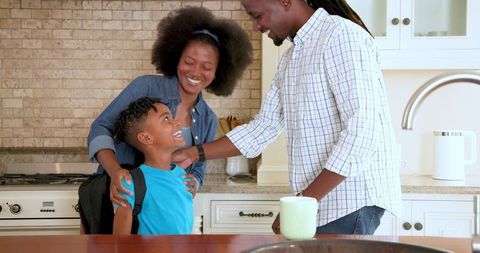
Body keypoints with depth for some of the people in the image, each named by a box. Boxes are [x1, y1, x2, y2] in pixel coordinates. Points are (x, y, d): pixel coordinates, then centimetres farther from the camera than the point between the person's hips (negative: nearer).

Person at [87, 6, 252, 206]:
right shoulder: (146, 87, -11)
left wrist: (192, 184, -15)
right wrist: (115, 171, -30)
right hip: (117, 199, -4)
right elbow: (101, 128, -12)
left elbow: (197, 171, 9)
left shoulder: (208, 120, 3)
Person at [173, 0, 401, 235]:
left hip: (353, 199, -8)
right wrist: (193, 154, 10)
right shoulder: (290, 59, 15)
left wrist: (303, 201, -20)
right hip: (319, 201, 8)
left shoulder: (342, 36, -14)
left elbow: (362, 133, -21)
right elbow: (264, 126, 17)